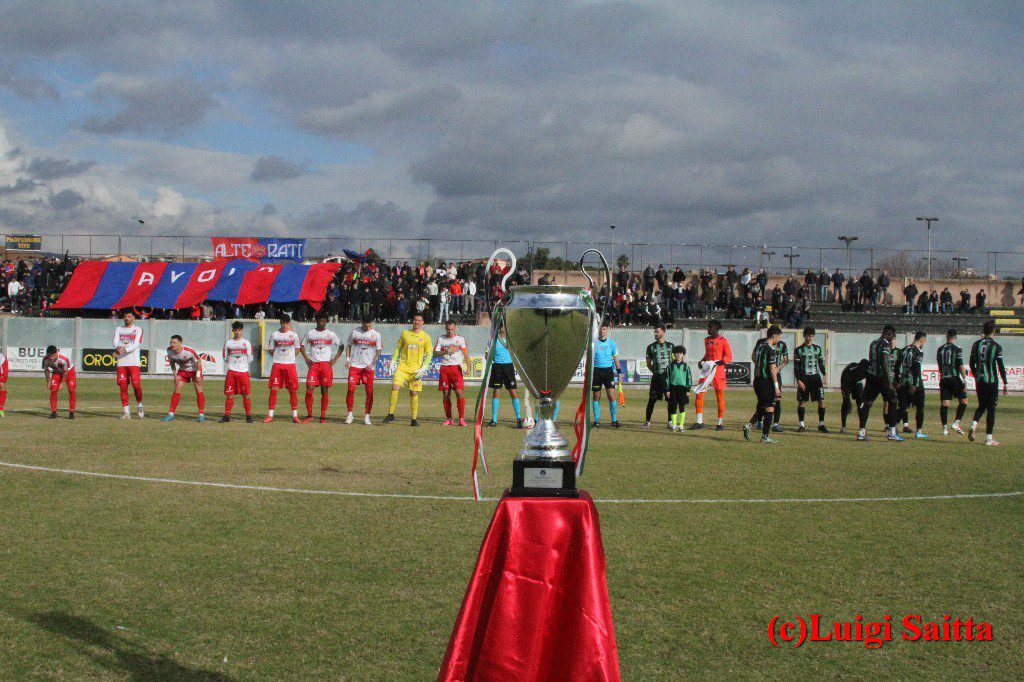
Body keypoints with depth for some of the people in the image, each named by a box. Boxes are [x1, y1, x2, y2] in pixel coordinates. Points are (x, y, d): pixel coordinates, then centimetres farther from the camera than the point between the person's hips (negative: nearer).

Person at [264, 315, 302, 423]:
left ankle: (295, 415, 7)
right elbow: (270, 349, 12)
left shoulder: (294, 335, 4)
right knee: (273, 390, -3)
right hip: (277, 365, 0)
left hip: (290, 365, 0)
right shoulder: (274, 335, 5)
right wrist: (277, 357, 1)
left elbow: (297, 348, 14)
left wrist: (290, 357, 4)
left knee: (293, 390, 0)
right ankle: (270, 415, 2)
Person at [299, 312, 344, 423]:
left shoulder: (331, 334, 7)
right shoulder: (310, 333, 8)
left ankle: (323, 416, 5)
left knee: (325, 391, -1)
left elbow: (341, 346, 14)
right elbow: (302, 346, 18)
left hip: (326, 364, 0)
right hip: (313, 364, 0)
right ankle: (309, 415, 2)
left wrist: (334, 359, 4)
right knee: (309, 390, -9)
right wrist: (306, 359, 5)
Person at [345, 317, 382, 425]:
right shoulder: (355, 332, 6)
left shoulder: (376, 334, 3)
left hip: (368, 367, 0)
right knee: (351, 389, -7)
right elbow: (348, 346, 16)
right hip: (354, 365, 0)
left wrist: (372, 364, -6)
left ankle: (366, 417, 4)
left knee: (369, 391, -3)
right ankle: (350, 414, 4)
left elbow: (378, 351, 5)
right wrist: (347, 359, 2)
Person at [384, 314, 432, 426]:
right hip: (402, 366, 1)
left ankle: (414, 419, 11)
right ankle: (391, 414, -9)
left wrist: (423, 368, -7)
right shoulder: (405, 333, 9)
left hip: (416, 369, -1)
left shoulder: (425, 337, 4)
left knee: (414, 393, 1)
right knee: (395, 387, -17)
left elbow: (429, 354, 4)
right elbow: (398, 348, 15)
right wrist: (393, 362, 6)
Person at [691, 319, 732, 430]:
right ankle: (699, 422, 0)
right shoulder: (707, 340, 14)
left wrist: (718, 362, -22)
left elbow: (729, 358, -8)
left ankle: (720, 423, 11)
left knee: (720, 397, 2)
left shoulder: (723, 341, -6)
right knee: (699, 394, -4)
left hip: (718, 371, -6)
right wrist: (701, 361, 8)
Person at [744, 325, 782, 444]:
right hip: (767, 382, -8)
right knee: (769, 409, -1)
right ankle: (765, 436, 0)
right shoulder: (771, 350, -14)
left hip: (757, 380, 8)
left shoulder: (759, 346, 10)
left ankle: (749, 425, 0)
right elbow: (772, 369, -16)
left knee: (761, 408, 18)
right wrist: (776, 386, -12)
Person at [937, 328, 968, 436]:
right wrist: (965, 381, -9)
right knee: (963, 400, 8)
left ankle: (945, 428, 2)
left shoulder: (940, 349, 10)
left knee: (944, 403, 3)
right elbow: (961, 366, -12)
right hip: (955, 378, -5)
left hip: (943, 379, 5)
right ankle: (956, 423, -4)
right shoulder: (957, 349, -7)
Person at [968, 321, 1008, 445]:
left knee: (982, 405, 18)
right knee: (991, 408, 3)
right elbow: (1001, 366, -9)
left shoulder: (976, 344, 5)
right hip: (992, 381, -4)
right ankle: (989, 438, 2)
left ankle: (973, 425, -9)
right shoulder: (996, 346, -8)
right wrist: (1005, 384, -4)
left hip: (979, 380, 4)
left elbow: (972, 364, 10)